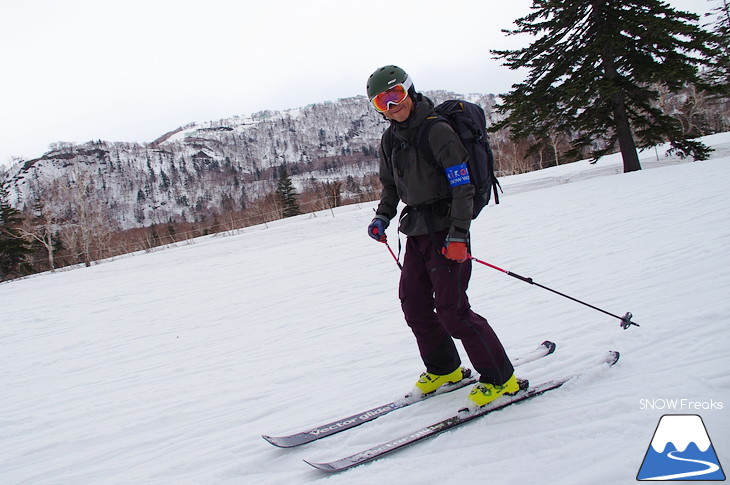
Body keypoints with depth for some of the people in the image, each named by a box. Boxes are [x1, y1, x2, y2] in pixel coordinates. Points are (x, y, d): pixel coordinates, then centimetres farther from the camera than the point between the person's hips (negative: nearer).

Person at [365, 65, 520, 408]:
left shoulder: (437, 131, -15)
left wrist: (458, 235, -23)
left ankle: (501, 378, 4)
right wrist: (382, 217, 6)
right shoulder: (390, 140, 9)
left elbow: (463, 185, -19)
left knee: (451, 309, -10)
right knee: (413, 302, 11)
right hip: (416, 232, 8)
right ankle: (443, 369, 30)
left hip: (446, 231, -8)